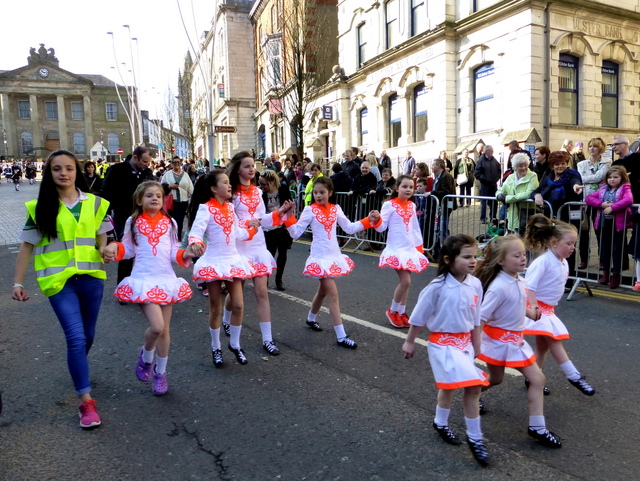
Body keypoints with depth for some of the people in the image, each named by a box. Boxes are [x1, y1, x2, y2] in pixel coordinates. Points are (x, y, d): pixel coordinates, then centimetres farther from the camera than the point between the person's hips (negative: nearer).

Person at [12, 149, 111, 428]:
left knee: (87, 336, 16)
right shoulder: (40, 207, 0)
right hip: (58, 279, -3)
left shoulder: (94, 203, 4)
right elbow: (27, 245, 4)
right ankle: (86, 401, -2)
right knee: (76, 338, -10)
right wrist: (18, 282, 2)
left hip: (91, 276, 3)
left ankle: (77, 369, 46)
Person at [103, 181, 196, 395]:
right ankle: (146, 357, 16)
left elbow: (174, 251, 8)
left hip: (166, 278, 3)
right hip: (143, 279, -2)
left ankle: (160, 372, 28)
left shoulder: (169, 223, 7)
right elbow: (128, 249, 9)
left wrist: (186, 254, -11)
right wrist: (114, 248, -10)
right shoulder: (133, 222, 3)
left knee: (164, 329, 8)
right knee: (157, 326, -17)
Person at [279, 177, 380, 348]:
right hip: (321, 257, -6)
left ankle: (311, 318, 46)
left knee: (323, 290, 21)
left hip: (334, 255, 6)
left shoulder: (335, 209, 5)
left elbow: (349, 228, 9)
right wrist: (289, 217, -24)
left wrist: (369, 220, 1)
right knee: (333, 295, -9)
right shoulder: (310, 210, -8)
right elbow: (296, 233, -11)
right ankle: (341, 336, -4)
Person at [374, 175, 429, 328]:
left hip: (410, 248, 6)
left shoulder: (412, 205, 10)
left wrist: (419, 246, 18)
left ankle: (402, 313, 22)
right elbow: (382, 227, -11)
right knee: (405, 281, -12)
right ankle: (392, 311, 9)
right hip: (396, 248, -6)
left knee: (405, 281, 9)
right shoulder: (389, 205, -9)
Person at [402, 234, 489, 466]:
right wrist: (409, 342, -2)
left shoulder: (475, 284, -6)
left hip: (464, 342, 6)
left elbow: (475, 320, 6)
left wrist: (476, 346, 12)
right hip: (443, 343, -6)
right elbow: (418, 317, -10)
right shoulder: (438, 287, -21)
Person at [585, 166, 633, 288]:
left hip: (618, 223, -5)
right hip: (604, 223, 5)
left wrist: (612, 207, -25)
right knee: (605, 248, 13)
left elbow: (628, 200, -23)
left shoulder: (625, 189, -3)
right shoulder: (603, 189, 11)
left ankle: (616, 275, 10)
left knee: (617, 249, 2)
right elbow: (588, 198, 3)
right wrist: (601, 204, -12)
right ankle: (605, 273, 25)